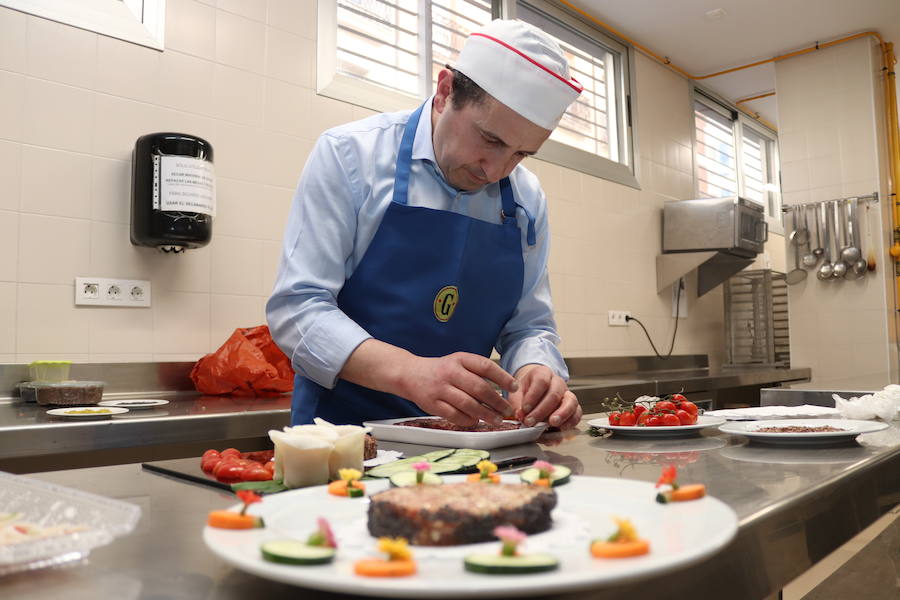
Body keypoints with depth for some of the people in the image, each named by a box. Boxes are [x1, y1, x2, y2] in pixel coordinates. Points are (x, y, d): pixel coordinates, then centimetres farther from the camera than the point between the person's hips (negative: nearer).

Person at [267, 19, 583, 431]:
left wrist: (537, 372, -14)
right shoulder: (348, 154, -8)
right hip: (342, 422, -3)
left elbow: (528, 325, 9)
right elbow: (296, 306, -13)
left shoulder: (527, 200, 4)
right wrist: (409, 371, -27)